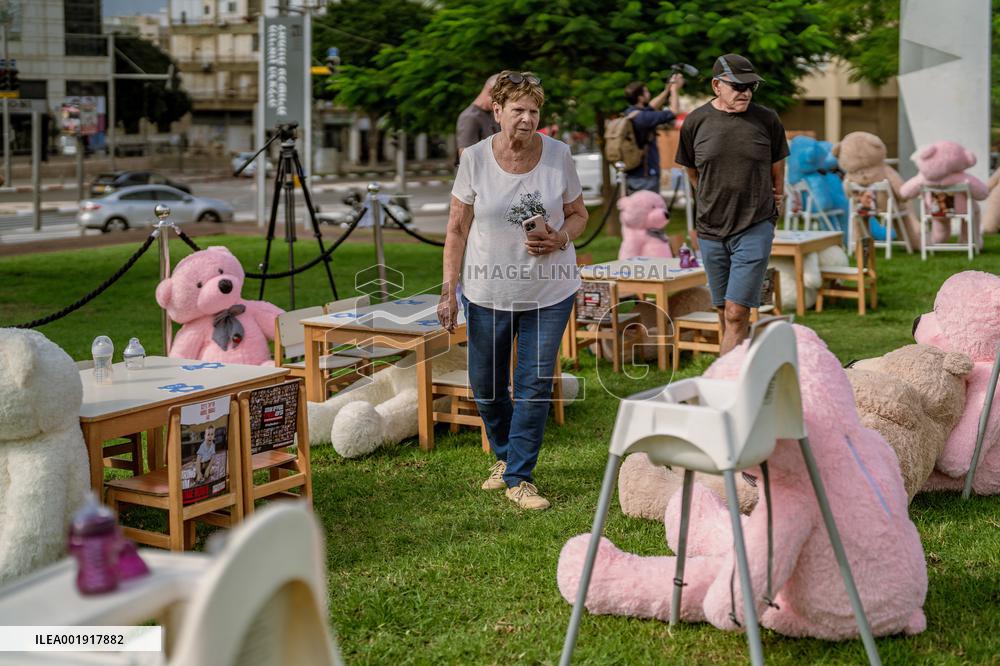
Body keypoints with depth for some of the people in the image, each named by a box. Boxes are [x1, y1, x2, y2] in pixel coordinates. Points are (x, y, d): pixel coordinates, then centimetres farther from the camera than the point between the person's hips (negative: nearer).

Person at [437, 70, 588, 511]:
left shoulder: (558, 155, -5)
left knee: (535, 384, -1)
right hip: (487, 293, 1)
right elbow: (457, 230, -1)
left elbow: (578, 214, 7)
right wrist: (448, 289, -7)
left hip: (549, 293, 0)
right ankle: (505, 456, 38)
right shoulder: (475, 159, -7)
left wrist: (559, 239, -15)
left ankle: (519, 478, 11)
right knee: (485, 387, 11)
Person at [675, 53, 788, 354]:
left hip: (755, 228, -2)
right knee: (724, 312, 9)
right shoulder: (695, 122, 0)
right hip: (711, 230, 2)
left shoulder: (767, 120, -2)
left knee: (737, 313, -10)